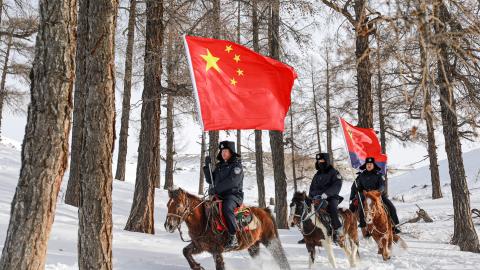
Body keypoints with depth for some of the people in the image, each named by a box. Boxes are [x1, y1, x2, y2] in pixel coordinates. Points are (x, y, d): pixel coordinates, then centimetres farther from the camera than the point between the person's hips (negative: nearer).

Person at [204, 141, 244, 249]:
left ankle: (233, 237, -33)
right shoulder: (219, 166, 20)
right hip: (219, 195, 8)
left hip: (234, 195, -7)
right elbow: (210, 180, 19)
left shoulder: (236, 165, -2)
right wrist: (207, 166, 7)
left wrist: (216, 189, -20)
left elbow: (232, 181, -16)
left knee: (226, 208, -35)